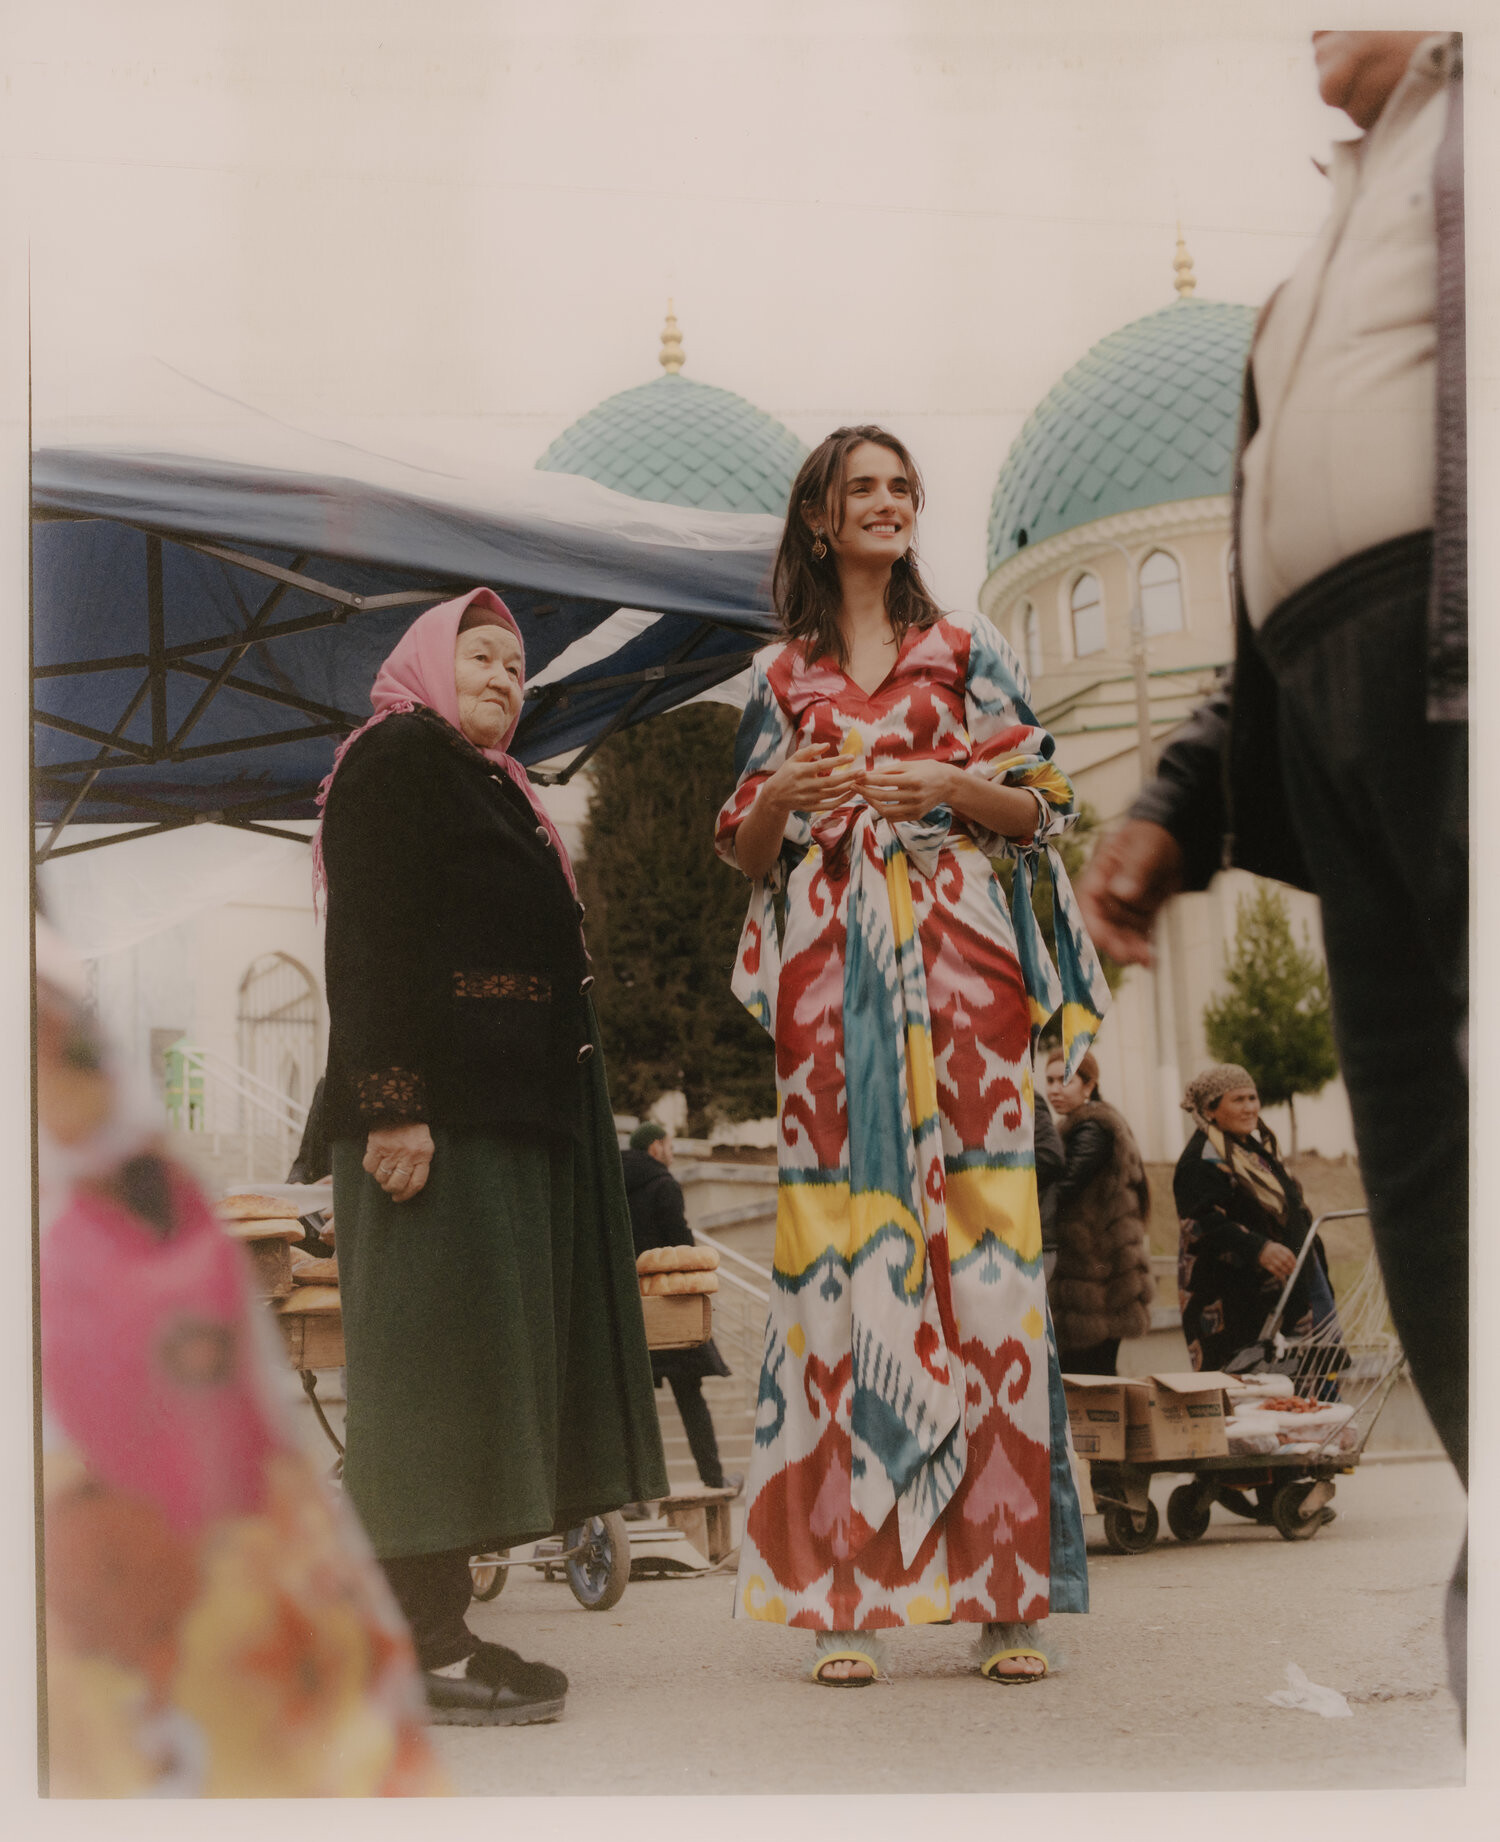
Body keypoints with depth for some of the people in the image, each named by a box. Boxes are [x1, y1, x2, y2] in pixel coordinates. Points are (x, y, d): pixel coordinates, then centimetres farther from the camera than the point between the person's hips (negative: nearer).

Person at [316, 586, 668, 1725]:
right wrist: (392, 1102, -24)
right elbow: (369, 938, -15)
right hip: (442, 1113, -10)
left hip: (515, 1111, 10)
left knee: (490, 1360, 8)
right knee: (442, 1357, -10)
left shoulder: (489, 788, 25)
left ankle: (440, 1629, 12)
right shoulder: (394, 759, -3)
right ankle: (425, 1650, -7)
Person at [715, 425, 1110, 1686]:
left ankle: (1009, 1590, -4)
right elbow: (747, 853, 15)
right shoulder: (782, 675, 16)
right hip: (830, 984, 1)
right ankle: (851, 1589, -2)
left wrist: (944, 785, -10)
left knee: (982, 1244, -8)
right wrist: (780, 795, -6)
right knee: (840, 1244, -5)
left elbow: (1040, 807, 8)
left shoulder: (967, 650, 13)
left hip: (957, 970, -1)